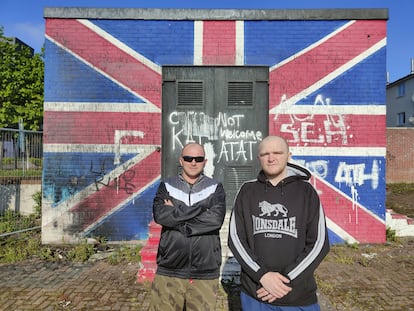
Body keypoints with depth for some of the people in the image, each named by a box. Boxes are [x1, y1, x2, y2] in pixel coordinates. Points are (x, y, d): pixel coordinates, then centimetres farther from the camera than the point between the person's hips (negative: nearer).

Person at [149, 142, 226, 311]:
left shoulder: (215, 188, 3)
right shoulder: (166, 186, 5)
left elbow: (215, 219, -14)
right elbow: (160, 215, -13)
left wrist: (175, 213, -12)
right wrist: (200, 206, -14)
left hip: (205, 273, 0)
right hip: (169, 271, 1)